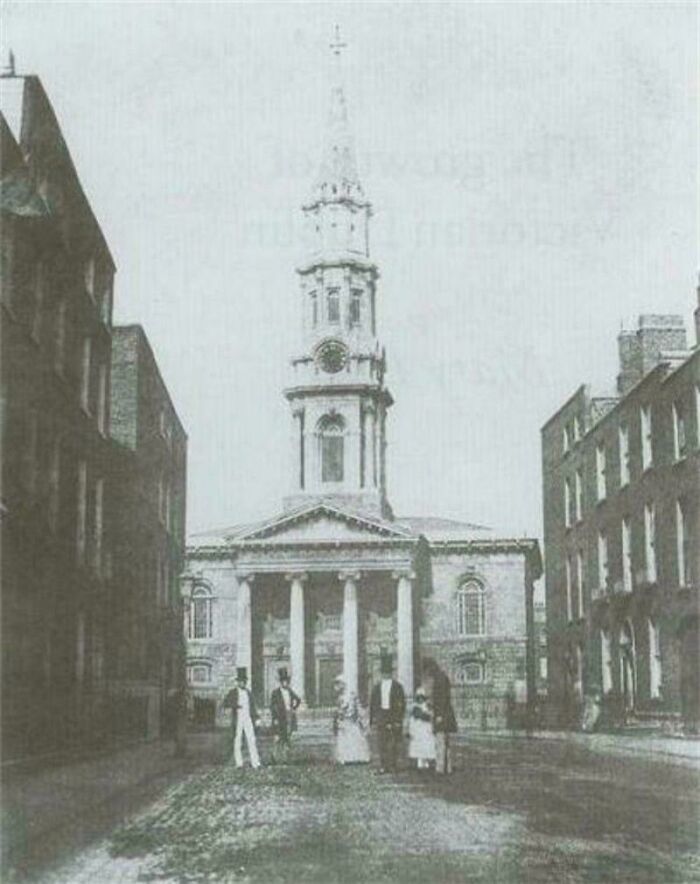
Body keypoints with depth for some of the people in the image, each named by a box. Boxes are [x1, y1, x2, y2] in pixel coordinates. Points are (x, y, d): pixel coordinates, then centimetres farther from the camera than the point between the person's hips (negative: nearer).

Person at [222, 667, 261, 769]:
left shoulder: (248, 693, 13)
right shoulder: (232, 693, 1)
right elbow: (225, 704, -10)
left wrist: (256, 719, 10)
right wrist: (235, 705, -24)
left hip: (248, 720, 3)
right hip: (237, 721, -2)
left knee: (251, 740, -7)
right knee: (237, 742, 2)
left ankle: (255, 763, -10)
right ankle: (239, 764, 10)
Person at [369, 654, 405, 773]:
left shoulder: (397, 686, 4)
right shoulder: (377, 687, 13)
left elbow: (402, 703, 2)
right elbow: (373, 704, 14)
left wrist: (399, 719, -4)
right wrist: (372, 719, 7)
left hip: (393, 718, -2)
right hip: (381, 718, 2)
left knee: (393, 744, -3)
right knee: (382, 743, -2)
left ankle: (392, 765, 3)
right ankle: (383, 766, 0)